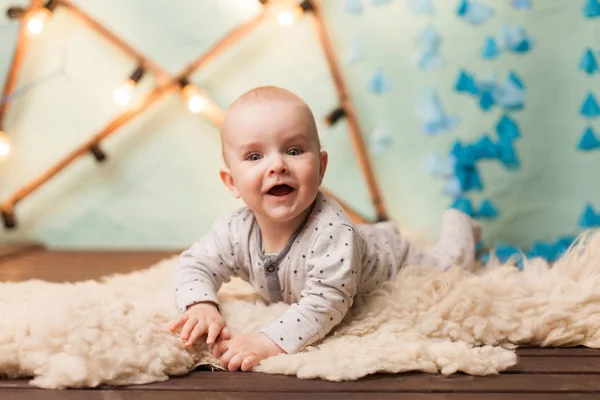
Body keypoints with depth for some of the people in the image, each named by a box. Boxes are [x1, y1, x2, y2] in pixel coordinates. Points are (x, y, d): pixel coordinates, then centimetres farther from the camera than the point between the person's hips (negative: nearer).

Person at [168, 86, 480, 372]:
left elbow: (325, 304, -53)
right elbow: (194, 265, -23)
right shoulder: (236, 230, -32)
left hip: (388, 258, -4)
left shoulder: (331, 231, -49)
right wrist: (202, 306, -45)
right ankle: (384, 229, 57)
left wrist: (271, 341, -64)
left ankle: (457, 226, 50)